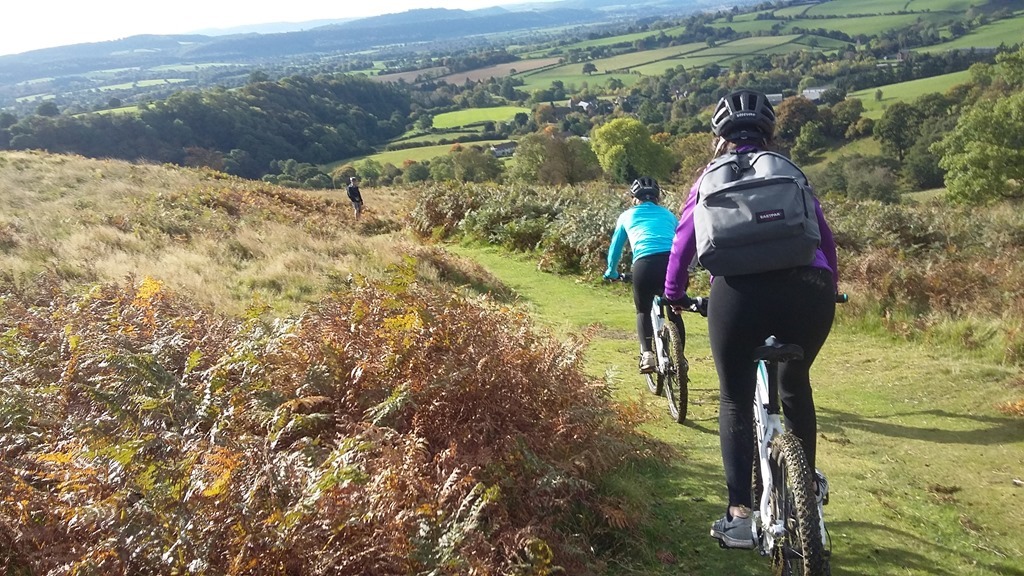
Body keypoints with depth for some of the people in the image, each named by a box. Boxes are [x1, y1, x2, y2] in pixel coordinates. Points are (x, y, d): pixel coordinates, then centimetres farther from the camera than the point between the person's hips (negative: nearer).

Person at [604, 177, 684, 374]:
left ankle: (647, 354, 1)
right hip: (674, 263, 2)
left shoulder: (627, 215, 25)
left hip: (645, 264, -2)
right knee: (674, 313, 23)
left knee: (643, 311, 20)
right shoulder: (668, 214, 29)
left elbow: (615, 247, 33)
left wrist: (611, 272, 50)